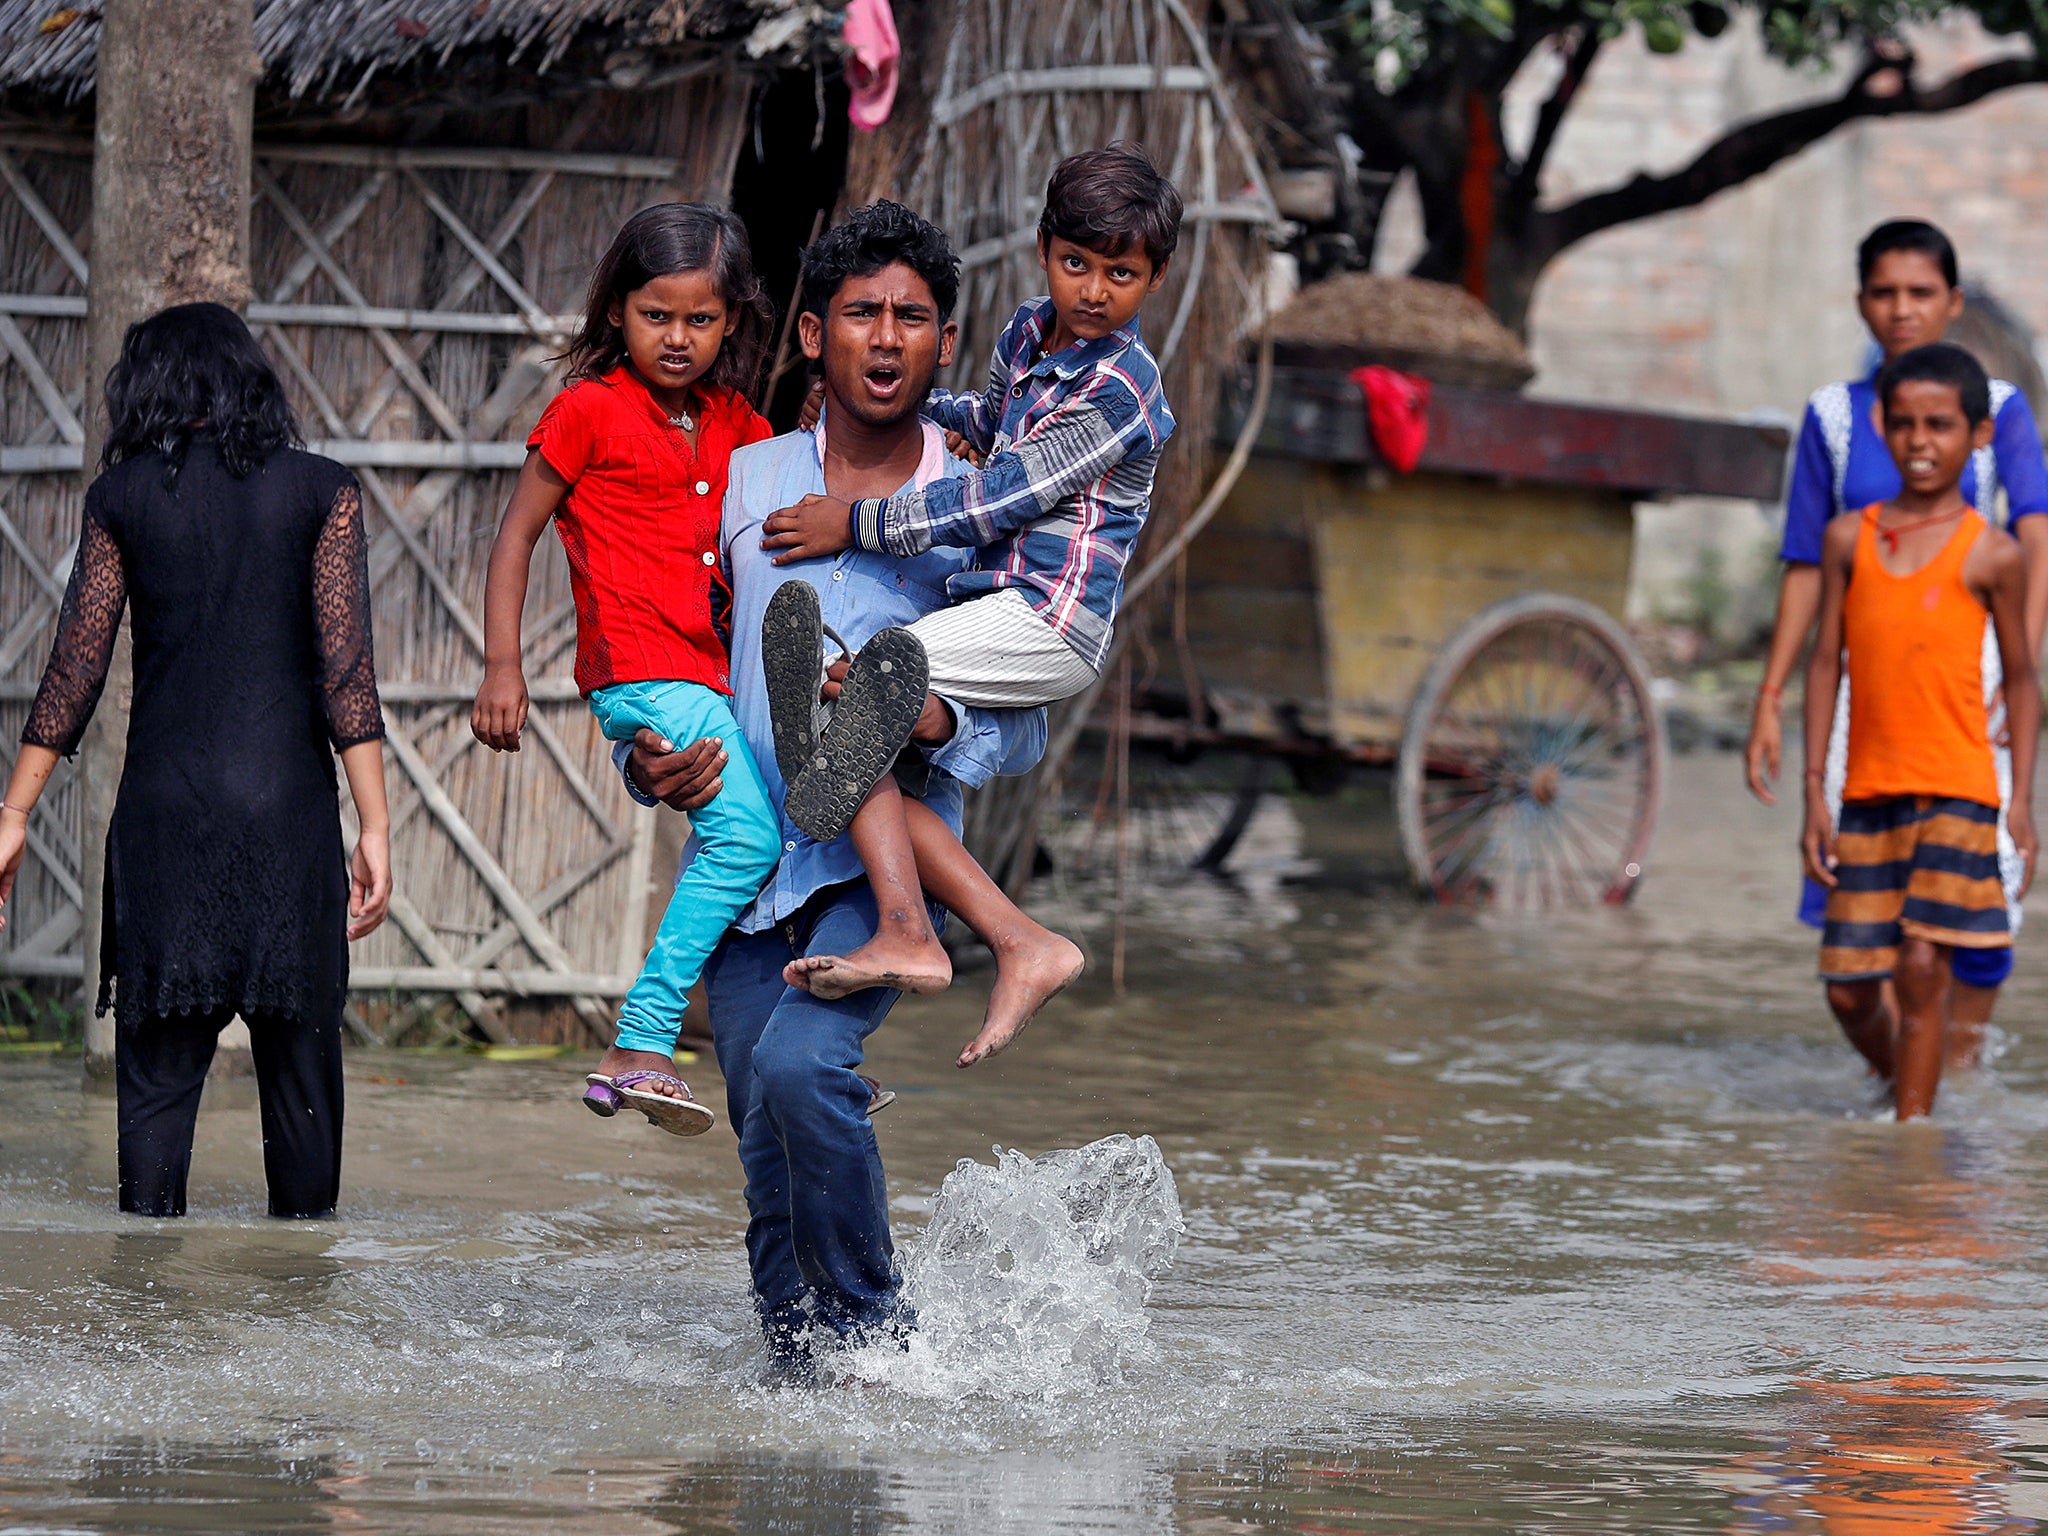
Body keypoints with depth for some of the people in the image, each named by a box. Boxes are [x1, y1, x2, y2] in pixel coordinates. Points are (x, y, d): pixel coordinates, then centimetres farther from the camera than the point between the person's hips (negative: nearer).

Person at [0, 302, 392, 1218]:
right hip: (288, 800, -1)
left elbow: (75, 669, 3)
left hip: (164, 803, 1)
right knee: (298, 1048, 5)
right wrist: (374, 826, -3)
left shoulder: (123, 498, 5)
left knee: (158, 1063, 3)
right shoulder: (319, 492, 3)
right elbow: (347, 670, -3)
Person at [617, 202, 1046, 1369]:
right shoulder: (739, 483, 8)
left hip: (885, 861, -3)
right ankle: (800, 1368, 16)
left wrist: (933, 720, -16)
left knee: (799, 1062, -27)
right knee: (771, 1158, 1)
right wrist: (649, 761, -5)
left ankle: (872, 1328, -11)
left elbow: (1024, 730, 5)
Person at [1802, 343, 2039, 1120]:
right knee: (1849, 989, 5)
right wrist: (1814, 793, 5)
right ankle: (1902, 1089, 32)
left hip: (1955, 791, -3)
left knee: (1922, 965, -13)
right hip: (1868, 793, 3)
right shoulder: (1849, 539, 6)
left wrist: (2022, 801, 0)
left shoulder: (1990, 553, -1)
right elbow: (1826, 662, 9)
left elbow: (2021, 677, 6)